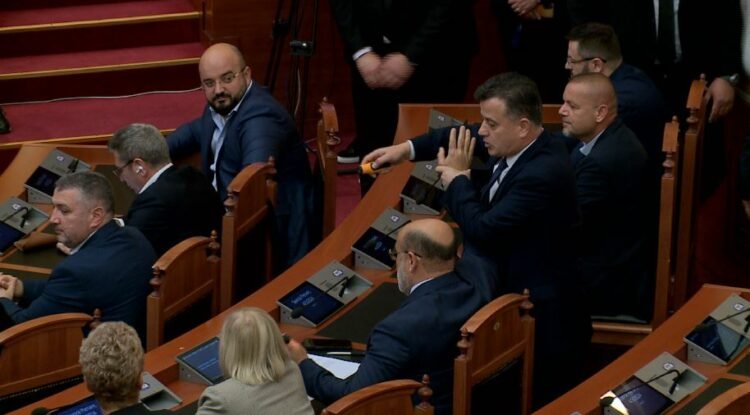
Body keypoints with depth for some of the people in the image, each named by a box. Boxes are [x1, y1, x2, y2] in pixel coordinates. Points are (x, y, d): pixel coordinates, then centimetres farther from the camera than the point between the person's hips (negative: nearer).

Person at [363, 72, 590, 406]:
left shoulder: (543, 173, -28)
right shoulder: (517, 145, -1)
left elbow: (482, 229, -27)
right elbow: (460, 137, 18)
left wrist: (456, 179, -11)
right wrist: (406, 149, 5)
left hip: (536, 309, -9)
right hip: (507, 278, 9)